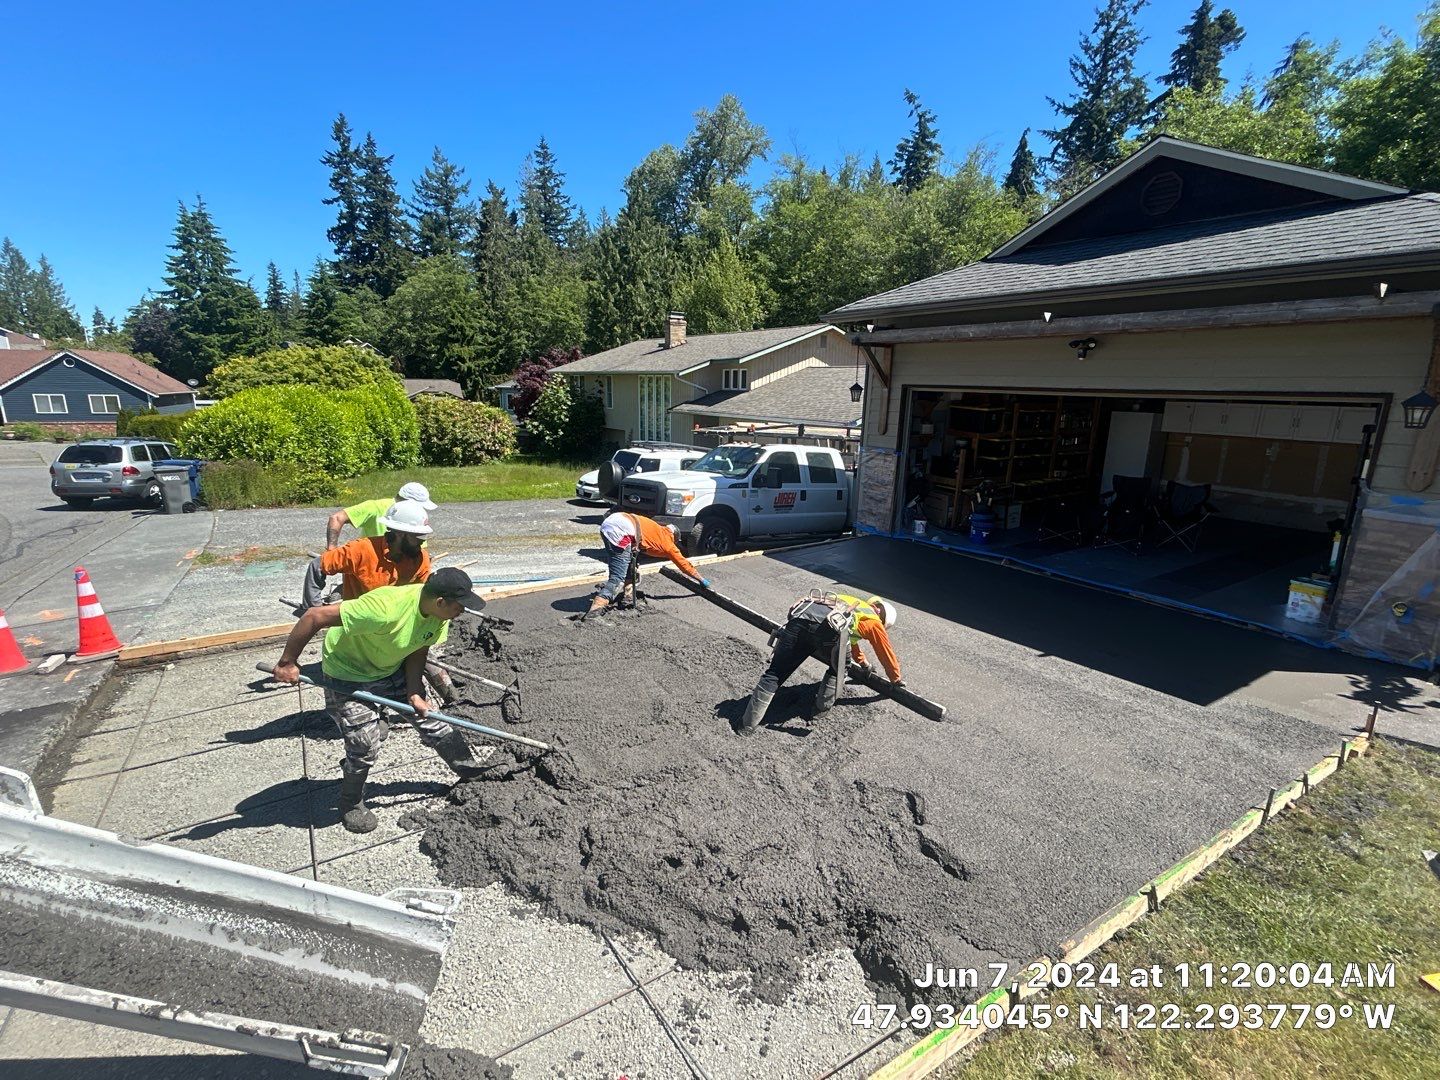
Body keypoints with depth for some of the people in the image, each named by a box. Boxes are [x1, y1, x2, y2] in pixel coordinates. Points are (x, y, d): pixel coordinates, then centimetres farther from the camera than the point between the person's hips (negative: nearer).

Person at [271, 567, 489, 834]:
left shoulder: (439, 612, -19)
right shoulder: (386, 609, -43)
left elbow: (418, 650, -5)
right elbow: (314, 616, -37)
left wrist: (414, 693, -16)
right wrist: (288, 663, -26)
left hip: (392, 669, 6)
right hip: (348, 675, -6)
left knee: (430, 719, 9)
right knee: (365, 747, -3)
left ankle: (471, 771, 25)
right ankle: (351, 805, 25)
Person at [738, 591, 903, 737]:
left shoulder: (853, 605, 47)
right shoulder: (874, 621, 29)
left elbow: (850, 639, 64)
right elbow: (886, 653, 39)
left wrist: (863, 663, 79)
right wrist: (896, 680, 56)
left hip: (801, 615, 5)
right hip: (828, 626, -5)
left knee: (774, 674, 6)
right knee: (836, 670, 27)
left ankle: (748, 724, 6)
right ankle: (821, 709, 25)